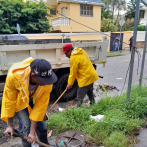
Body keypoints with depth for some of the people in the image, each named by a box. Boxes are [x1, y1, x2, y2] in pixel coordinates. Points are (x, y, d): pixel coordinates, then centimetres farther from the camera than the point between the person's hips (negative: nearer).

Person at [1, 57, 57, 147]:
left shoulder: (47, 83, -34)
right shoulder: (13, 76, -39)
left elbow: (41, 106, -26)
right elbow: (10, 101, -23)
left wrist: (32, 132, -22)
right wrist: (10, 125, -12)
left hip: (36, 101, 2)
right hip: (19, 100, -2)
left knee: (41, 123, 5)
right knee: (26, 126, -10)